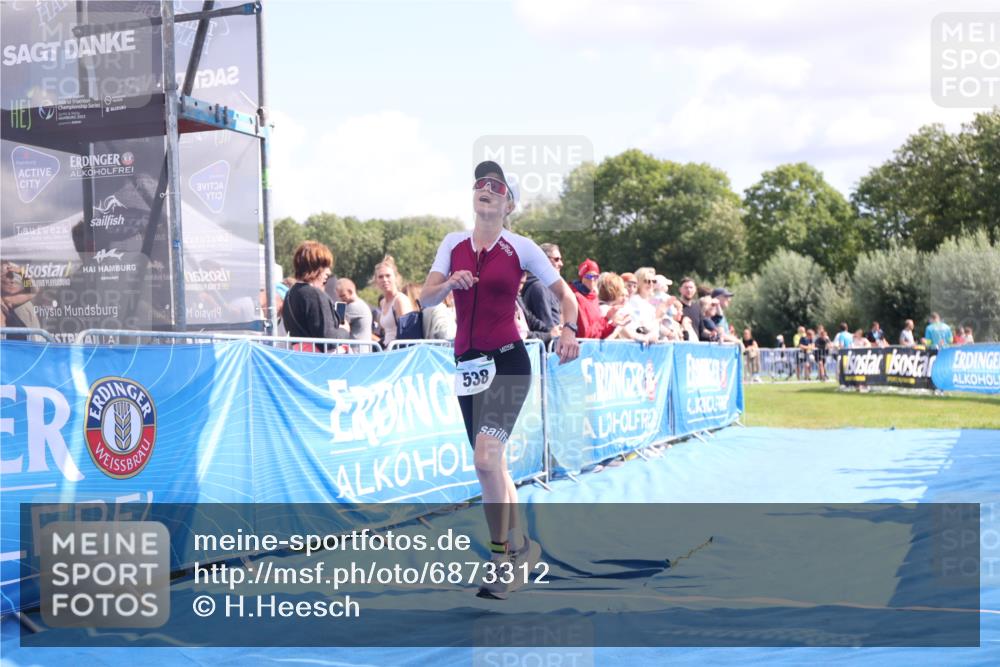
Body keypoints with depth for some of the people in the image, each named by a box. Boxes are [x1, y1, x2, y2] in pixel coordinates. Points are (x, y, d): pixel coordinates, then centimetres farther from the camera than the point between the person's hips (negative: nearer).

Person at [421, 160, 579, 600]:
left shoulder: (521, 248, -3)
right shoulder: (453, 244, 7)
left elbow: (565, 294, 5)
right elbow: (427, 298, 1)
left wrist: (568, 329, -14)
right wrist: (450, 283, -20)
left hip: (508, 361, -5)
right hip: (467, 363, 5)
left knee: (485, 459, -20)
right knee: (491, 464, 13)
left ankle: (502, 558, -7)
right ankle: (519, 544, 31)